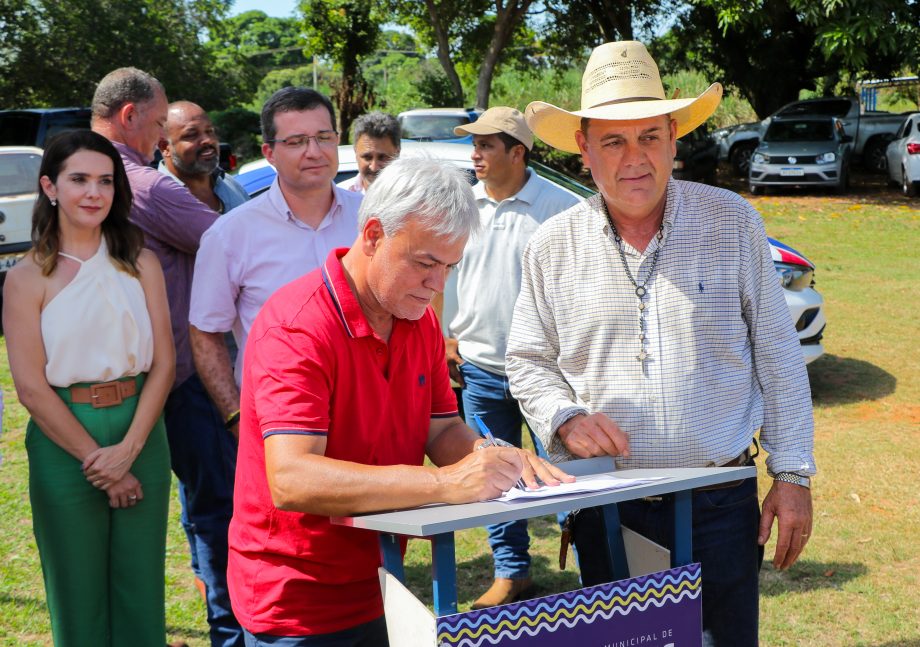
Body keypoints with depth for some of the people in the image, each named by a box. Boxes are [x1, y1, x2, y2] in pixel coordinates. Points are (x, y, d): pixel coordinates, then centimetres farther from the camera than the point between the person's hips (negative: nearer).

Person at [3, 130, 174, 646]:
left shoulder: (140, 264, 2)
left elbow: (163, 363, -1)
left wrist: (128, 449, -12)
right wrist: (95, 459, -11)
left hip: (141, 435, 2)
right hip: (63, 443, -2)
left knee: (142, 594, 9)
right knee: (79, 599, 10)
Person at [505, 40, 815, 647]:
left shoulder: (732, 223, -2)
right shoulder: (553, 246, 0)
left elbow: (778, 358, 1)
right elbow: (529, 362, 9)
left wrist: (793, 475, -1)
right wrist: (566, 417, -11)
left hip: (722, 504, -1)